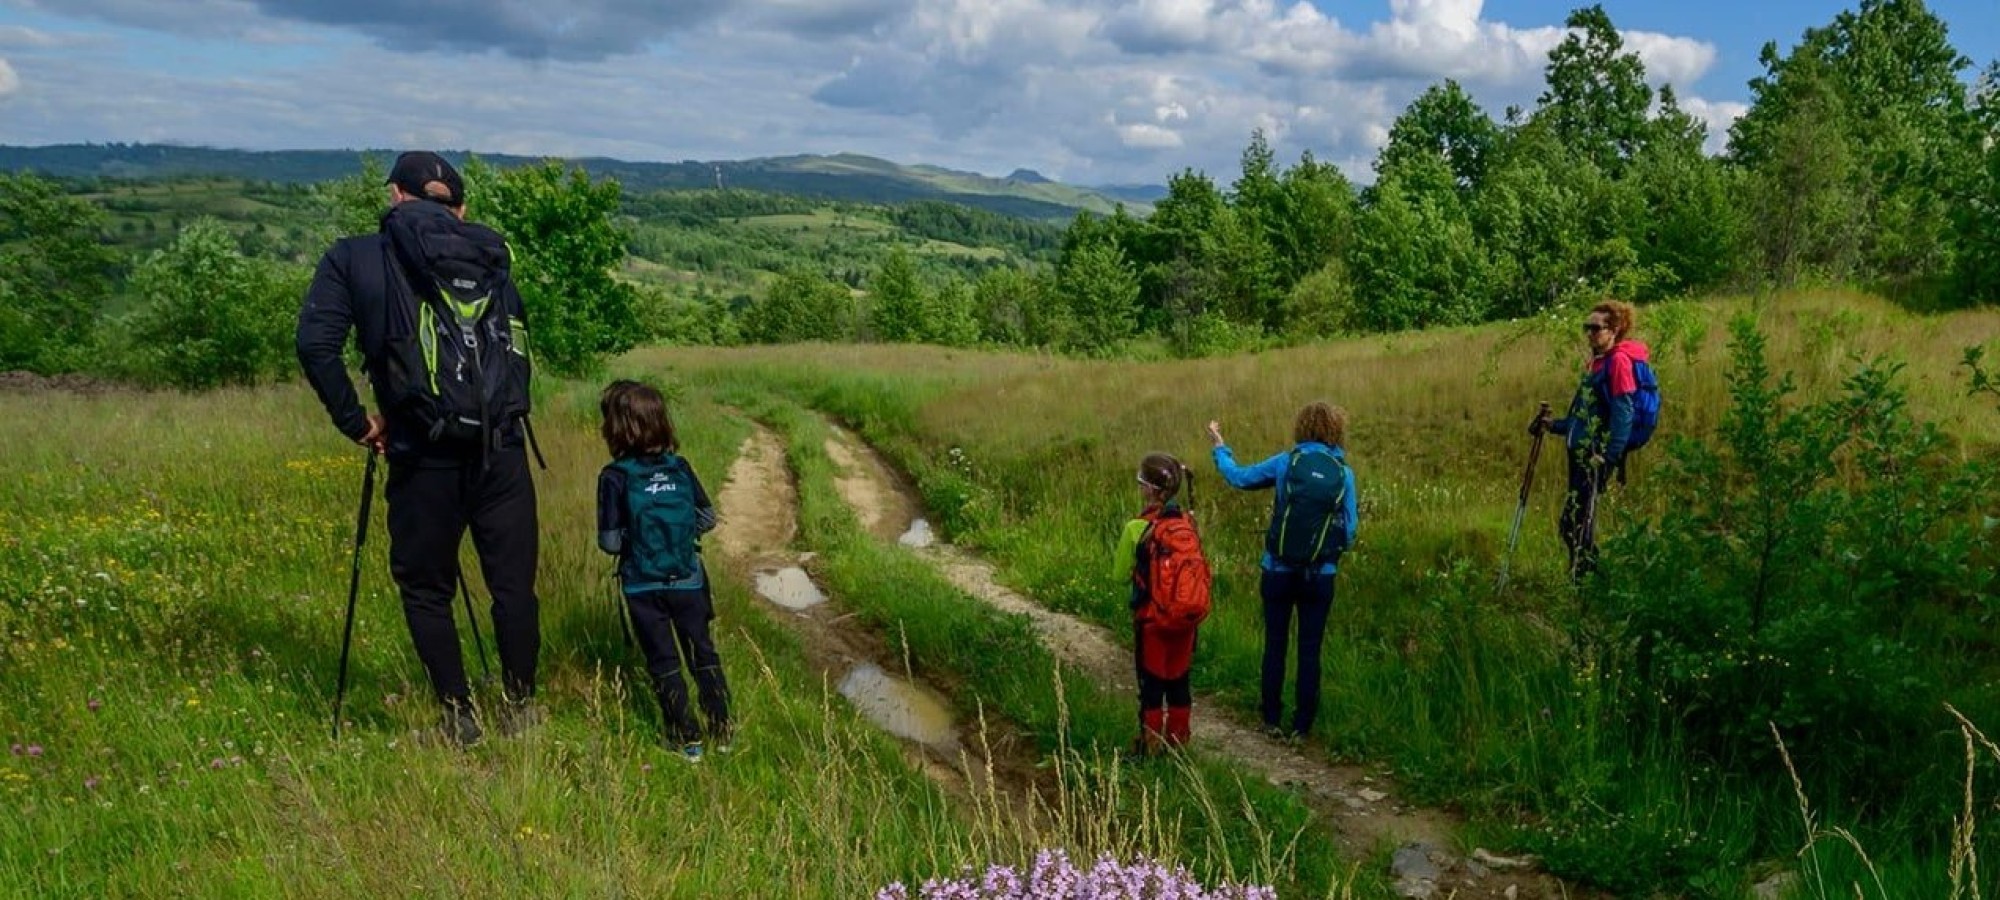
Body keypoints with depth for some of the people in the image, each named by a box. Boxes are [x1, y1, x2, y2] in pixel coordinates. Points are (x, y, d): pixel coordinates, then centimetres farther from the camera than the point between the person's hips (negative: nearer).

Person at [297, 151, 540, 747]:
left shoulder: (354, 257, 6)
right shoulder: (488, 256, 14)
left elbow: (316, 345, -5)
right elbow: (519, 346, 13)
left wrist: (353, 422, 5)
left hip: (423, 453, -2)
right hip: (503, 447, 2)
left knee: (425, 588, 13)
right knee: (513, 582, 12)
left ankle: (460, 720, 17)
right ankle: (520, 710, 22)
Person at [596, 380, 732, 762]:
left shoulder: (614, 477, -13)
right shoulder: (680, 467, -3)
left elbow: (610, 542, -13)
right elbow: (708, 517, 2)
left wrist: (632, 538, 7)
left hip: (644, 587, -2)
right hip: (688, 580, 3)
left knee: (663, 661, 9)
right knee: (702, 651, 14)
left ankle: (687, 739, 11)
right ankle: (722, 730, 18)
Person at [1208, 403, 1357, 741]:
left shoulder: (1286, 462, -6)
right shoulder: (1344, 473, -4)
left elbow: (1239, 478, 5)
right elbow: (1349, 531, -3)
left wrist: (1220, 448, 21)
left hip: (1279, 571, 0)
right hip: (1320, 576, 0)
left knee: (1275, 647, 12)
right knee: (1309, 651, 10)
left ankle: (1272, 721, 19)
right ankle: (1302, 725, 14)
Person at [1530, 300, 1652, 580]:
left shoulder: (1619, 360, -9)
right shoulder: (1596, 362, 19)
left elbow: (1623, 414, -17)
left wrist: (1609, 457, -23)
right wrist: (1553, 426, 19)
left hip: (1597, 456, -9)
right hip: (1582, 453, 9)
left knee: (1573, 524, -11)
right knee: (1577, 525, 11)